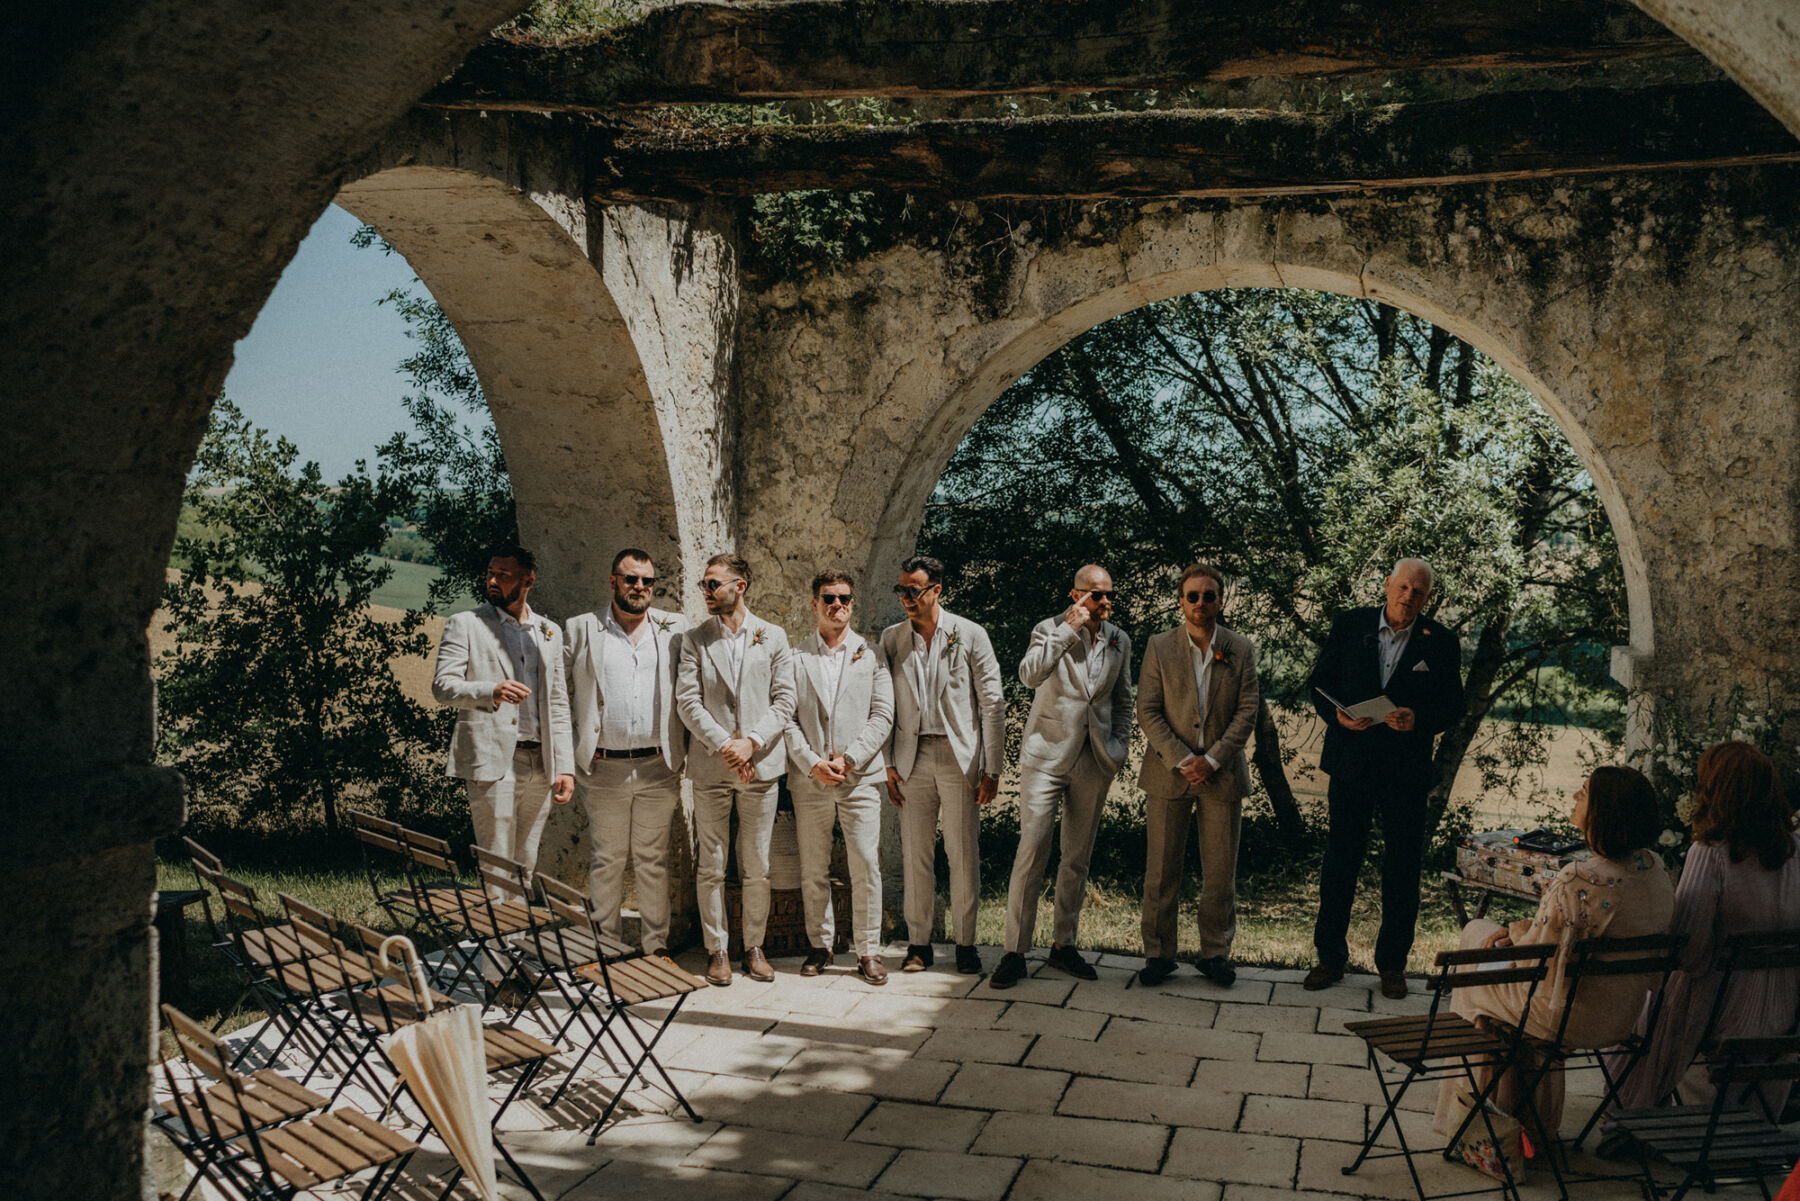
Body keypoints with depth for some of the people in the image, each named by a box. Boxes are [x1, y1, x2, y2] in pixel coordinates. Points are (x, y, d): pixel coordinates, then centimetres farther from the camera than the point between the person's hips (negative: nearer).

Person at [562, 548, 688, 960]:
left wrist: (687, 748, 5)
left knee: (653, 860, 7)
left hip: (658, 767, 1)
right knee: (606, 861, 6)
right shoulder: (581, 630, 4)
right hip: (604, 768, -1)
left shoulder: (675, 629, 8)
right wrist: (574, 737, 2)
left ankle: (657, 944, 16)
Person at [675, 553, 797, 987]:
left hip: (760, 765, 0)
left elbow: (784, 700, 2)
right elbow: (687, 700, -2)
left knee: (757, 867, 6)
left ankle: (754, 946, 18)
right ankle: (717, 948, 13)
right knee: (709, 866, 3)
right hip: (710, 768, 0)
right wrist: (723, 744, -12)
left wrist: (751, 741, -11)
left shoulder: (773, 637, 6)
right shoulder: (695, 640, 6)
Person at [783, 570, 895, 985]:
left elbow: (883, 716, 2)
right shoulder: (795, 658, 8)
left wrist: (849, 758, -9)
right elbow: (787, 718, 2)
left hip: (860, 777, -1)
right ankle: (820, 945, 19)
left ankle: (868, 951, 5)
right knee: (813, 870, 6)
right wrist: (812, 763, -11)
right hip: (809, 780, 1)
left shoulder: (872, 655, 9)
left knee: (866, 866, -4)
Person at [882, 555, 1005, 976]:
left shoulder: (970, 635, -1)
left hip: (960, 756, -2)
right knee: (916, 853, 4)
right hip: (912, 758, 2)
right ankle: (918, 943, 14)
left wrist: (992, 769, -4)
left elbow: (993, 704, -1)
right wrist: (887, 764, 2)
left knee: (963, 854, 1)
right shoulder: (891, 639, 7)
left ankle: (965, 943, 12)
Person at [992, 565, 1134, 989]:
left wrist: (1120, 744, 11)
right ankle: (1015, 951, -4)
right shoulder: (1050, 629, -3)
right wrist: (1069, 629, -22)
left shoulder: (1119, 640, 10)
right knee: (1032, 850, -10)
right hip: (1047, 755, -4)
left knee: (1078, 857, 10)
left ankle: (1063, 944, 21)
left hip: (1094, 763, 4)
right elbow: (1029, 674, -22)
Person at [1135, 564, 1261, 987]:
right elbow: (1148, 711, -3)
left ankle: (1215, 953, 20)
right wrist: (1181, 760, -13)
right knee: (1161, 870, 3)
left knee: (1221, 873, 5)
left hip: (1222, 774, 1)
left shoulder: (1241, 650, 4)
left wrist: (1213, 760, -10)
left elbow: (1248, 711, 0)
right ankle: (1159, 953, 15)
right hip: (1169, 773, -1)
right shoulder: (1159, 648, 1)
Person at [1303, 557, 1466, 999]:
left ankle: (1392, 963, 19)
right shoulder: (1349, 624, 2)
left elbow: (1453, 706, 2)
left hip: (1405, 771, 0)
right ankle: (1330, 958, 18)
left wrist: (1419, 719, -18)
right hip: (1350, 763, 0)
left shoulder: (1441, 643, 0)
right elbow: (1319, 681, 5)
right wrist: (1338, 715, -14)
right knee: (1339, 860, 6)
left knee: (1403, 869, 6)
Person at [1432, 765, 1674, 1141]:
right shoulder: (1655, 868, -6)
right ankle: (1537, 1114, 40)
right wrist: (1524, 930, 7)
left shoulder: (1578, 881, -32)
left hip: (1567, 1018, -7)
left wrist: (1515, 930, 0)